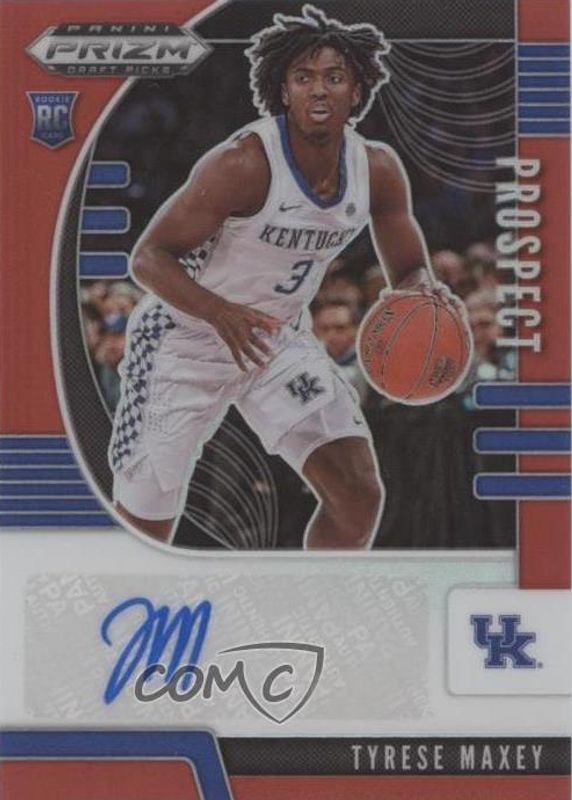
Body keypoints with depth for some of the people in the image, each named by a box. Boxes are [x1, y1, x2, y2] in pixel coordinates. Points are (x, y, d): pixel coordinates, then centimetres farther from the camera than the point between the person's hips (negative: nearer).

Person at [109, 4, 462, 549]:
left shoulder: (378, 170, -9)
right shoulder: (244, 163, -27)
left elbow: (408, 269, 4)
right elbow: (148, 257, -23)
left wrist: (424, 293, -22)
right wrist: (221, 313, -41)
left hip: (280, 340, 5)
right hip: (185, 343, -5)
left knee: (359, 496, -6)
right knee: (140, 533, -1)